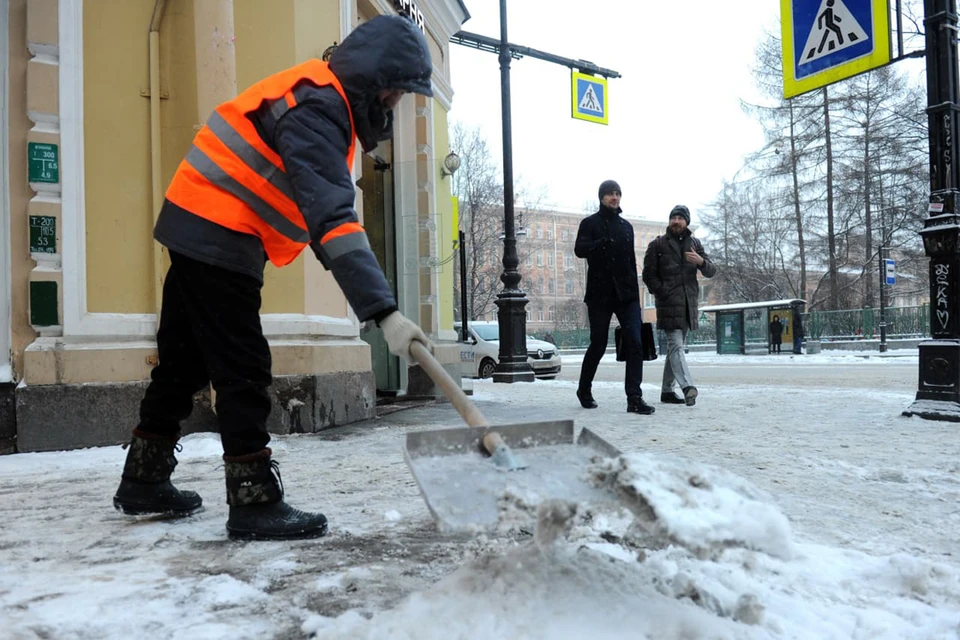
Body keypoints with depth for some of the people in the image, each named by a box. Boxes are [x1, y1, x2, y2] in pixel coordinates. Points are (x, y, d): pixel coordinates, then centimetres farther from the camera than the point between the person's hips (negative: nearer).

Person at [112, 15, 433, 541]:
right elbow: (331, 217, -34)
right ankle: (254, 502, -1)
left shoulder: (320, 95, 12)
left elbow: (320, 205, 20)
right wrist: (384, 312, -40)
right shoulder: (316, 107, -21)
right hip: (216, 237, -10)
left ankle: (143, 481, 29)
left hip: (200, 232, 10)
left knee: (185, 361, 16)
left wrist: (343, 262, 15)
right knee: (243, 371, -8)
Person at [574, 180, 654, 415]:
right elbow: (579, 249, -15)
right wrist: (603, 243, -32)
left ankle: (634, 398, -10)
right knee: (598, 345, 3)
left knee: (635, 344, -9)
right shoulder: (590, 223, 3)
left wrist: (635, 291, 15)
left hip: (626, 294, 4)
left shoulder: (626, 226, 18)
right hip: (600, 294, -4)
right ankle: (584, 390, 25)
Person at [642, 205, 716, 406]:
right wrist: (663, 293, -11)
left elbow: (711, 271, 8)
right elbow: (648, 275, 0)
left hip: (689, 304, 5)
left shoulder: (694, 244, 14)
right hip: (669, 304, -5)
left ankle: (667, 390, 18)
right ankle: (687, 387, -29)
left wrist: (701, 261, -14)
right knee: (676, 346, -16)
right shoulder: (658, 244, 3)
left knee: (676, 347, 11)